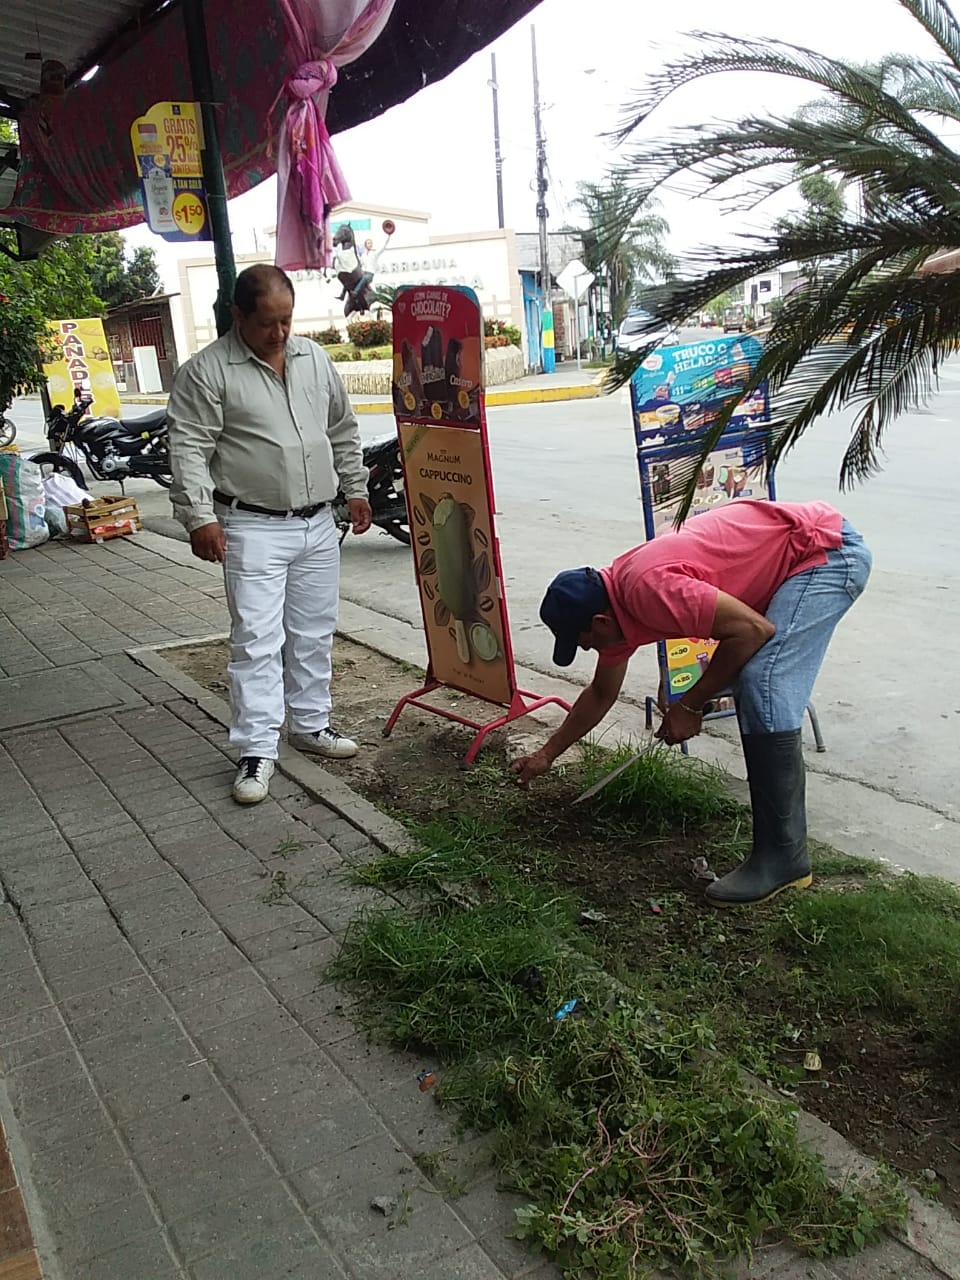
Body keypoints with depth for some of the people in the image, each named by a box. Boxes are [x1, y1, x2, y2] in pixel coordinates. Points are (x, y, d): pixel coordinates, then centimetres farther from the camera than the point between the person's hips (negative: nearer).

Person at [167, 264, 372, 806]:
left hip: (318, 524, 6)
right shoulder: (207, 371, -8)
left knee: (314, 634, 13)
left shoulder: (314, 358, 9)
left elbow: (344, 431, 18)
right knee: (257, 640, -6)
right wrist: (199, 516, -18)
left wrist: (356, 489, 17)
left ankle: (310, 723, 28)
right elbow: (190, 449, -11)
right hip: (253, 528, -5)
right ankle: (257, 750, 0)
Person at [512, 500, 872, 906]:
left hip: (829, 550, -10)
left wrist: (689, 706, -16)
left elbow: (754, 629, -25)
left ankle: (783, 857, -13)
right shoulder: (615, 602, 5)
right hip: (801, 553, 10)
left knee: (762, 686, -19)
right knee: (744, 676, 14)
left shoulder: (648, 588, -25)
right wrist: (546, 755, 27)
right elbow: (600, 694, 20)